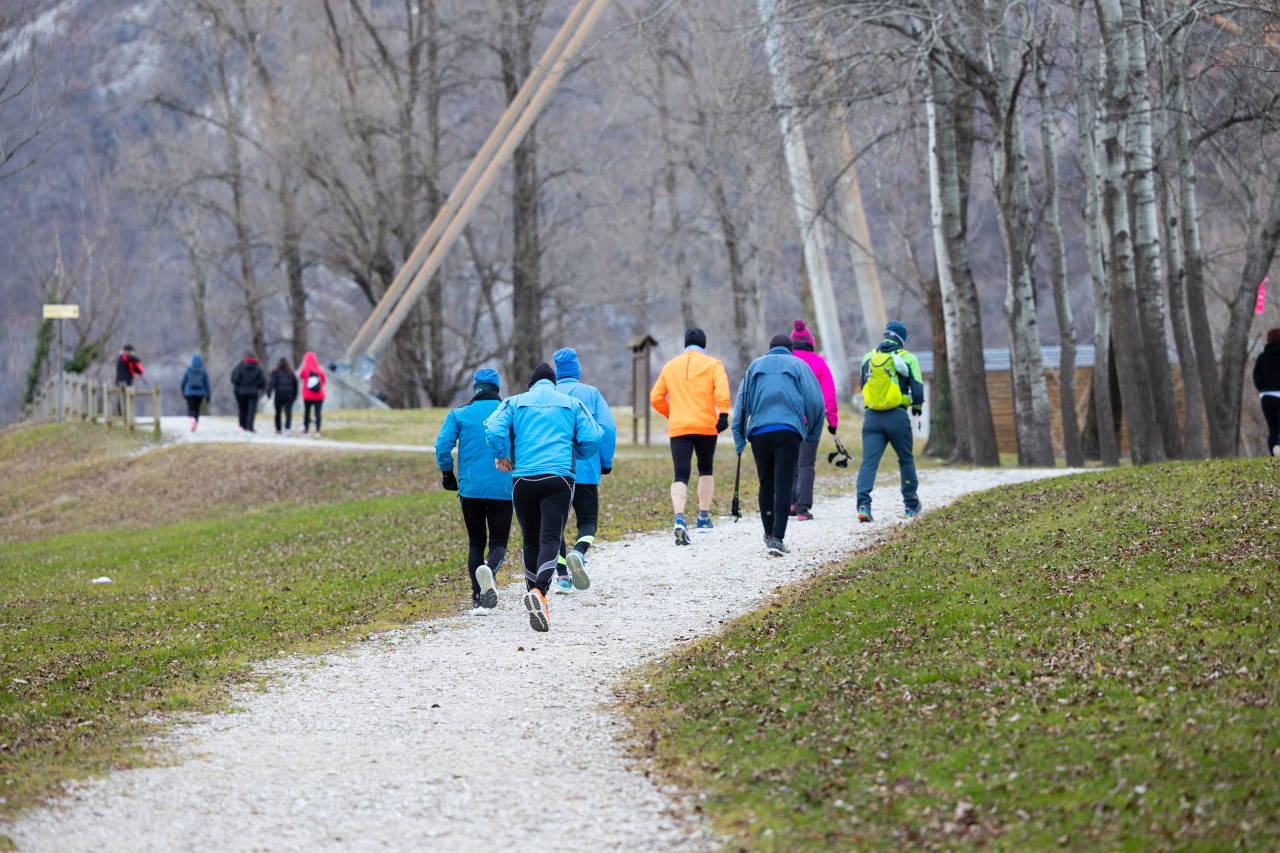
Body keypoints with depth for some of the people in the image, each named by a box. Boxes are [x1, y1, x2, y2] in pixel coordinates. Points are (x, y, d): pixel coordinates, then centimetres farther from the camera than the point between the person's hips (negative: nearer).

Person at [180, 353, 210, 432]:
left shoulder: (187, 371, -2)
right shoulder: (204, 372, -3)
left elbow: (183, 383, 4)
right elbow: (207, 385, -3)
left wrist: (183, 393, 18)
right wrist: (208, 396, 2)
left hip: (189, 393, -1)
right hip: (200, 393, 1)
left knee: (191, 410, 1)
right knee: (196, 410, 16)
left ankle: (192, 419, -31)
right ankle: (194, 427, 17)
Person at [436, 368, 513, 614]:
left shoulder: (459, 414, 5)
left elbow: (443, 446, -5)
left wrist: (447, 474, 8)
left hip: (470, 488, 1)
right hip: (502, 489, -1)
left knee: (475, 543, 13)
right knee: (499, 541, 6)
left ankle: (478, 600, 4)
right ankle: (490, 571, -30)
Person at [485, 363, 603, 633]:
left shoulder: (515, 403, 12)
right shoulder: (572, 404, 14)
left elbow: (494, 430, -5)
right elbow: (593, 438, 6)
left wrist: (502, 456, 11)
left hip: (523, 479, 1)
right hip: (559, 478, -1)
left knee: (531, 541, 16)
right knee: (550, 539, -10)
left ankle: (535, 594, 21)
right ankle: (540, 592, -33)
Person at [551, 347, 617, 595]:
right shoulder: (591, 393, 4)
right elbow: (608, 428, -4)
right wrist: (606, 462, 7)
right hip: (585, 469, -1)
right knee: (588, 520, 8)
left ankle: (562, 576, 4)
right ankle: (579, 552, -23)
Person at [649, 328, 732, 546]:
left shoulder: (670, 366, 14)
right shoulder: (712, 364, 5)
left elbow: (656, 398, 14)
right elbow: (722, 390, -13)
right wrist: (723, 415, -18)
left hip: (678, 428, 1)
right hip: (706, 426, -1)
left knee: (680, 475, -6)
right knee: (706, 470, 21)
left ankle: (679, 519, -28)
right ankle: (704, 517, 22)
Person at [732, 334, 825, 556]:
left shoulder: (755, 366, 17)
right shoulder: (798, 365, 11)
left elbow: (742, 402, 9)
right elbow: (815, 401, 4)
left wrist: (738, 436, 7)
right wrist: (813, 434, 15)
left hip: (759, 432, 2)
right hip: (789, 432, -2)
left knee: (766, 484, 16)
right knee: (783, 485, -7)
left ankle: (769, 535, 26)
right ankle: (777, 538, -18)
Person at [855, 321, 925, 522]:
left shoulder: (868, 358, 11)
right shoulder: (908, 358, 0)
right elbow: (917, 389, -1)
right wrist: (917, 407, 19)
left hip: (872, 417, 2)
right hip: (897, 417, -2)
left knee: (869, 461, -4)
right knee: (906, 460, 16)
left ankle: (863, 503, -21)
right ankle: (911, 504, 25)